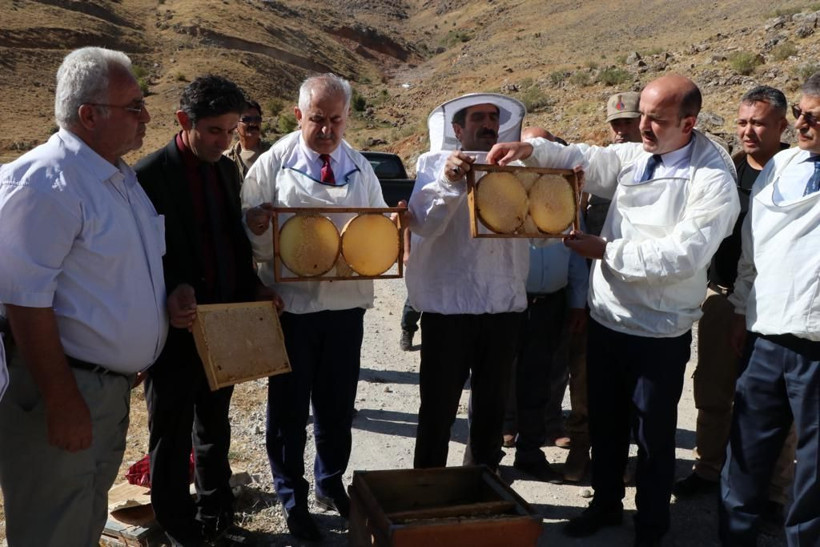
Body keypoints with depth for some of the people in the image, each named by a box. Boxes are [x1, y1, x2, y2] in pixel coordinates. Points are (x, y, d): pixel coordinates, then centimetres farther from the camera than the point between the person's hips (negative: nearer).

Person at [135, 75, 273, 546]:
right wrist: (171, 296, -28)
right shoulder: (150, 175, -14)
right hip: (179, 329, -6)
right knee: (172, 437, 10)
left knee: (215, 427, 21)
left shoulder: (228, 169, 7)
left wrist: (253, 292, 2)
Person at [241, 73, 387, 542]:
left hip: (347, 304, 3)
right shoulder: (273, 164, -4)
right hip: (292, 303, -3)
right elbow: (248, 230, -2)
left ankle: (331, 483, 38)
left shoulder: (361, 168, 8)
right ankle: (293, 498, 29)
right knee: (289, 406, 9)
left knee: (338, 403, 15)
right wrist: (256, 225, -25)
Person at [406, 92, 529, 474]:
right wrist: (448, 181, -29)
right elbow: (424, 224, -14)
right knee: (438, 408, 6)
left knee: (492, 407, 16)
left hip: (505, 306, 4)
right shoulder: (436, 164, 2)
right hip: (448, 306, -3)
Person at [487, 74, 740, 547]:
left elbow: (681, 256, -24)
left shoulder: (713, 182, -16)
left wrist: (606, 251, -21)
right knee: (605, 422, 20)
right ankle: (606, 504, 42)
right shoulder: (634, 156, 4)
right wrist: (531, 149, -19)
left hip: (660, 332, -5)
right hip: (607, 317, 6)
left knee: (653, 435, 12)